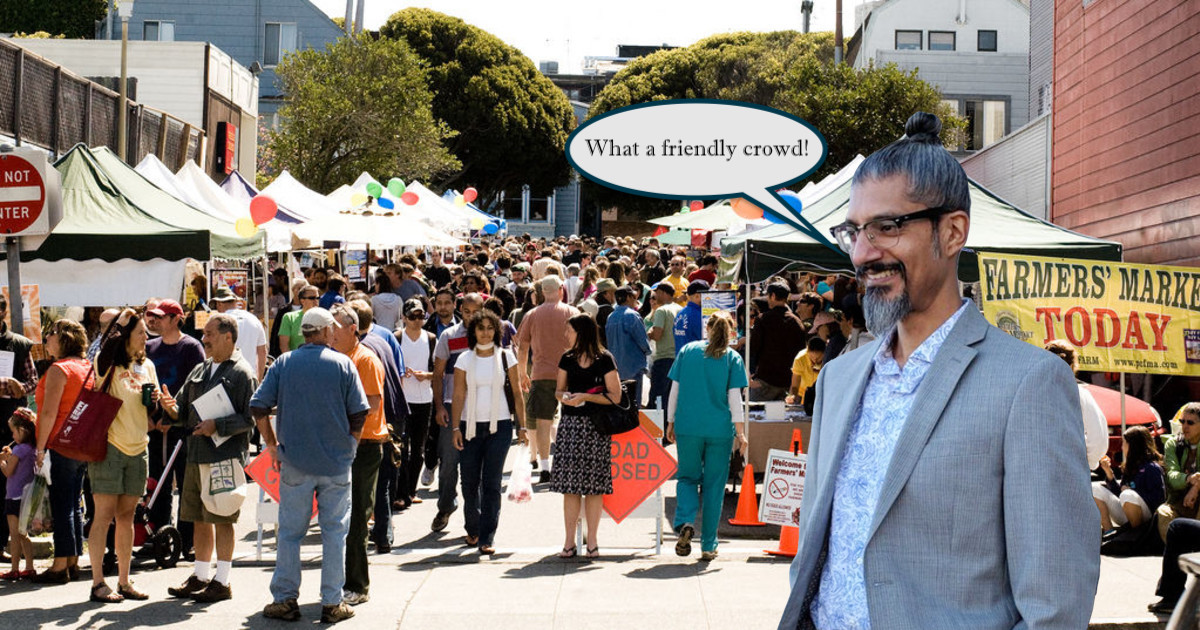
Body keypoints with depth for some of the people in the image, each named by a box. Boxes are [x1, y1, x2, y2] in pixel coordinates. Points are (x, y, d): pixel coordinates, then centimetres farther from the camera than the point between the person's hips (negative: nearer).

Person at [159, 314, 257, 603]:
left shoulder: (242, 373, -6)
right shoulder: (198, 372, 17)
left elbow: (250, 419, -12)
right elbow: (183, 413, 18)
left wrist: (217, 426, -20)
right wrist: (171, 409, -3)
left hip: (226, 455, -7)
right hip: (196, 454, 8)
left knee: (222, 519, -3)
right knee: (199, 519, 12)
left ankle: (222, 582, 3)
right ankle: (200, 577, 22)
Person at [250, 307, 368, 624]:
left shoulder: (284, 363, 2)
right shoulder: (342, 364, -2)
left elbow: (258, 407, -1)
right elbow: (360, 412, -4)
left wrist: (273, 446, 8)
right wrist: (349, 446, 9)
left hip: (295, 463, 1)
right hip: (336, 462, -1)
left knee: (290, 532, 8)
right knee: (334, 532, 6)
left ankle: (285, 600, 10)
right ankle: (332, 603, 8)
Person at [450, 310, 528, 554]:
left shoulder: (506, 357, 3)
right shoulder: (465, 360, 4)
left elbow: (516, 393, 6)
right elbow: (458, 395, 3)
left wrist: (522, 426, 3)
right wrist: (455, 427, -4)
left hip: (499, 426, -1)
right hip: (471, 426, 1)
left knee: (491, 483, -5)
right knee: (470, 481, 5)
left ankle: (487, 538, -2)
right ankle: (472, 529, 26)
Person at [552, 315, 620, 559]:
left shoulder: (604, 360, -4)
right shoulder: (567, 359, 10)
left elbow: (615, 396, -7)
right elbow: (559, 390, 17)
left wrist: (585, 397, -15)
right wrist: (565, 397, -6)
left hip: (596, 428, -4)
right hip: (570, 424, 4)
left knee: (594, 486, 0)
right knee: (569, 486, 2)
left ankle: (592, 541, 8)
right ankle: (569, 542, 7)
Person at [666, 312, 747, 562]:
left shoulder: (687, 350, 6)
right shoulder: (733, 358, 2)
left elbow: (675, 390, 6)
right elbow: (734, 398, -3)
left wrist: (671, 422, 13)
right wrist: (740, 433, -2)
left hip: (688, 427, 1)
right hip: (720, 429, -1)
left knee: (687, 477, 13)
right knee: (714, 485, 7)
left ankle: (685, 522, -14)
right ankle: (708, 546, 10)